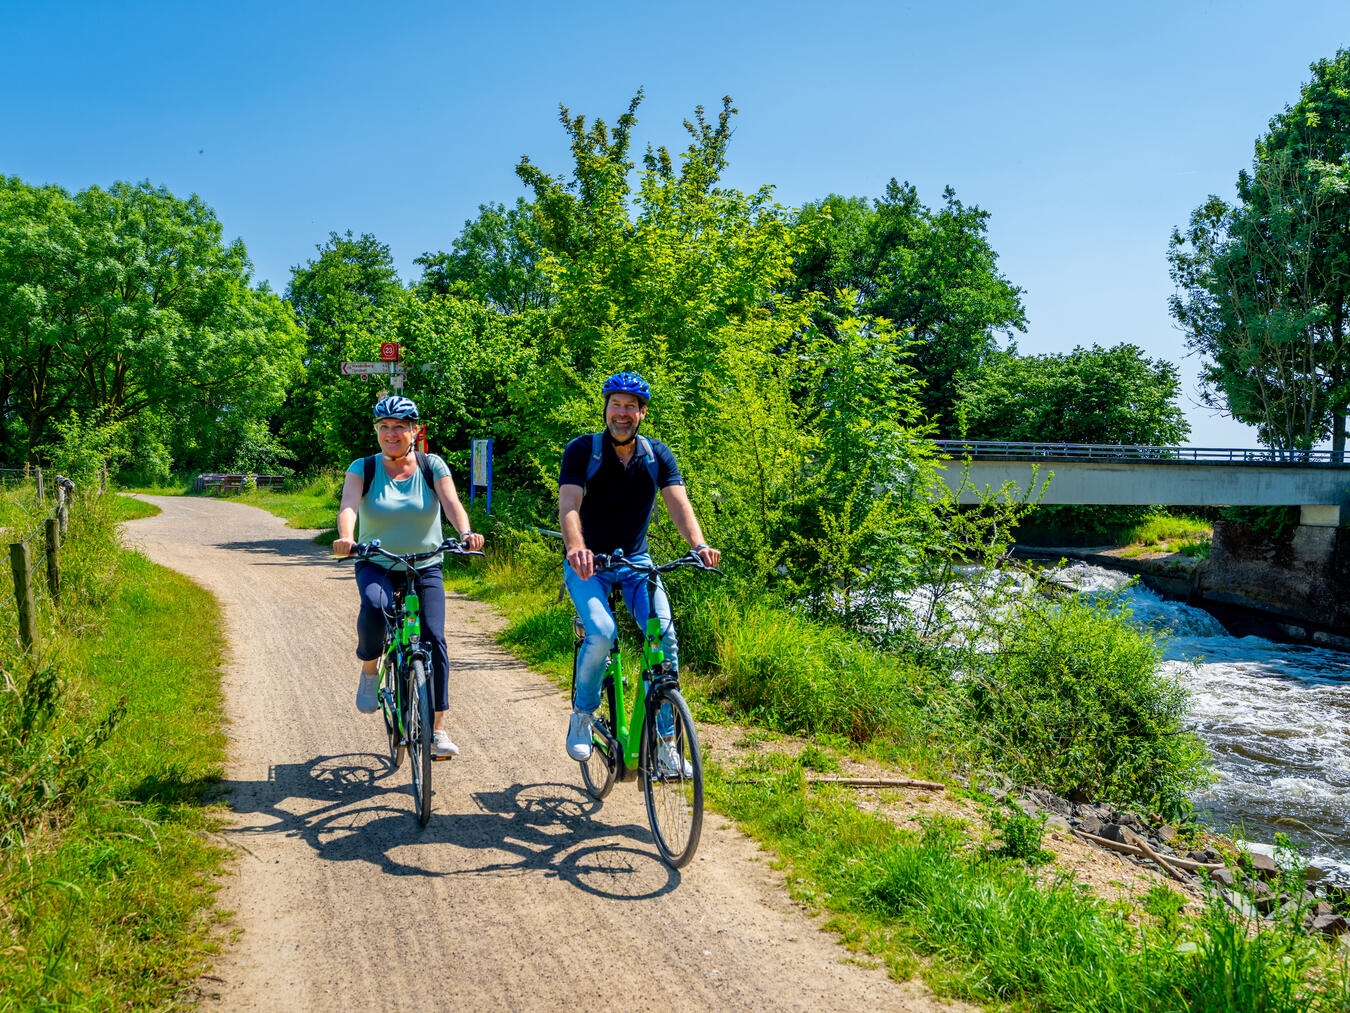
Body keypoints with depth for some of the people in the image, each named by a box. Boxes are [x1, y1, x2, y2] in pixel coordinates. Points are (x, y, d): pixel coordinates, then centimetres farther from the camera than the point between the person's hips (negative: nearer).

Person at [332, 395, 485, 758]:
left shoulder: (431, 466, -3)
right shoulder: (363, 468, -3)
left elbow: (451, 502, -18)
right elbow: (348, 505, -20)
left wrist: (465, 532, -39)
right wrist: (345, 537, -42)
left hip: (425, 567, 1)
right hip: (376, 565, -1)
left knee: (434, 639, -11)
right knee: (374, 607, -33)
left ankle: (437, 729, -1)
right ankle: (369, 670, -2)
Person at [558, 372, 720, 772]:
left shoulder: (657, 455, -3)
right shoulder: (582, 451, -12)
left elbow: (678, 502, -16)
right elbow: (569, 504, -26)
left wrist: (698, 544, -36)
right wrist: (575, 547, -47)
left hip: (635, 562, 3)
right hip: (588, 563, -3)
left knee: (665, 636, -16)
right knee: (602, 633, -28)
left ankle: (664, 741, -3)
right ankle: (581, 715, -2)